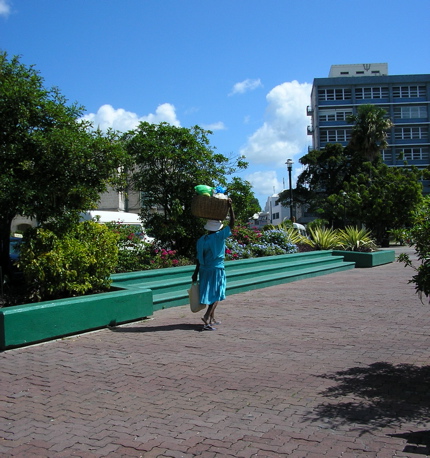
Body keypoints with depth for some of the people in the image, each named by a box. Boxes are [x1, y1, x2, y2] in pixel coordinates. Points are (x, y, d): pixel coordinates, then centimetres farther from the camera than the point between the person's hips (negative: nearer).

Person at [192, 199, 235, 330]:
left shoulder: (201, 240, 2)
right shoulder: (219, 236, -12)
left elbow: (198, 258, 5)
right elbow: (232, 224, -6)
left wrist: (196, 273, 13)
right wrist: (230, 207, -3)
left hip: (204, 269, 6)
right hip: (216, 270, -6)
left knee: (211, 294, 18)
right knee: (216, 295, -1)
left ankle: (212, 319, 27)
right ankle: (207, 316, -19)